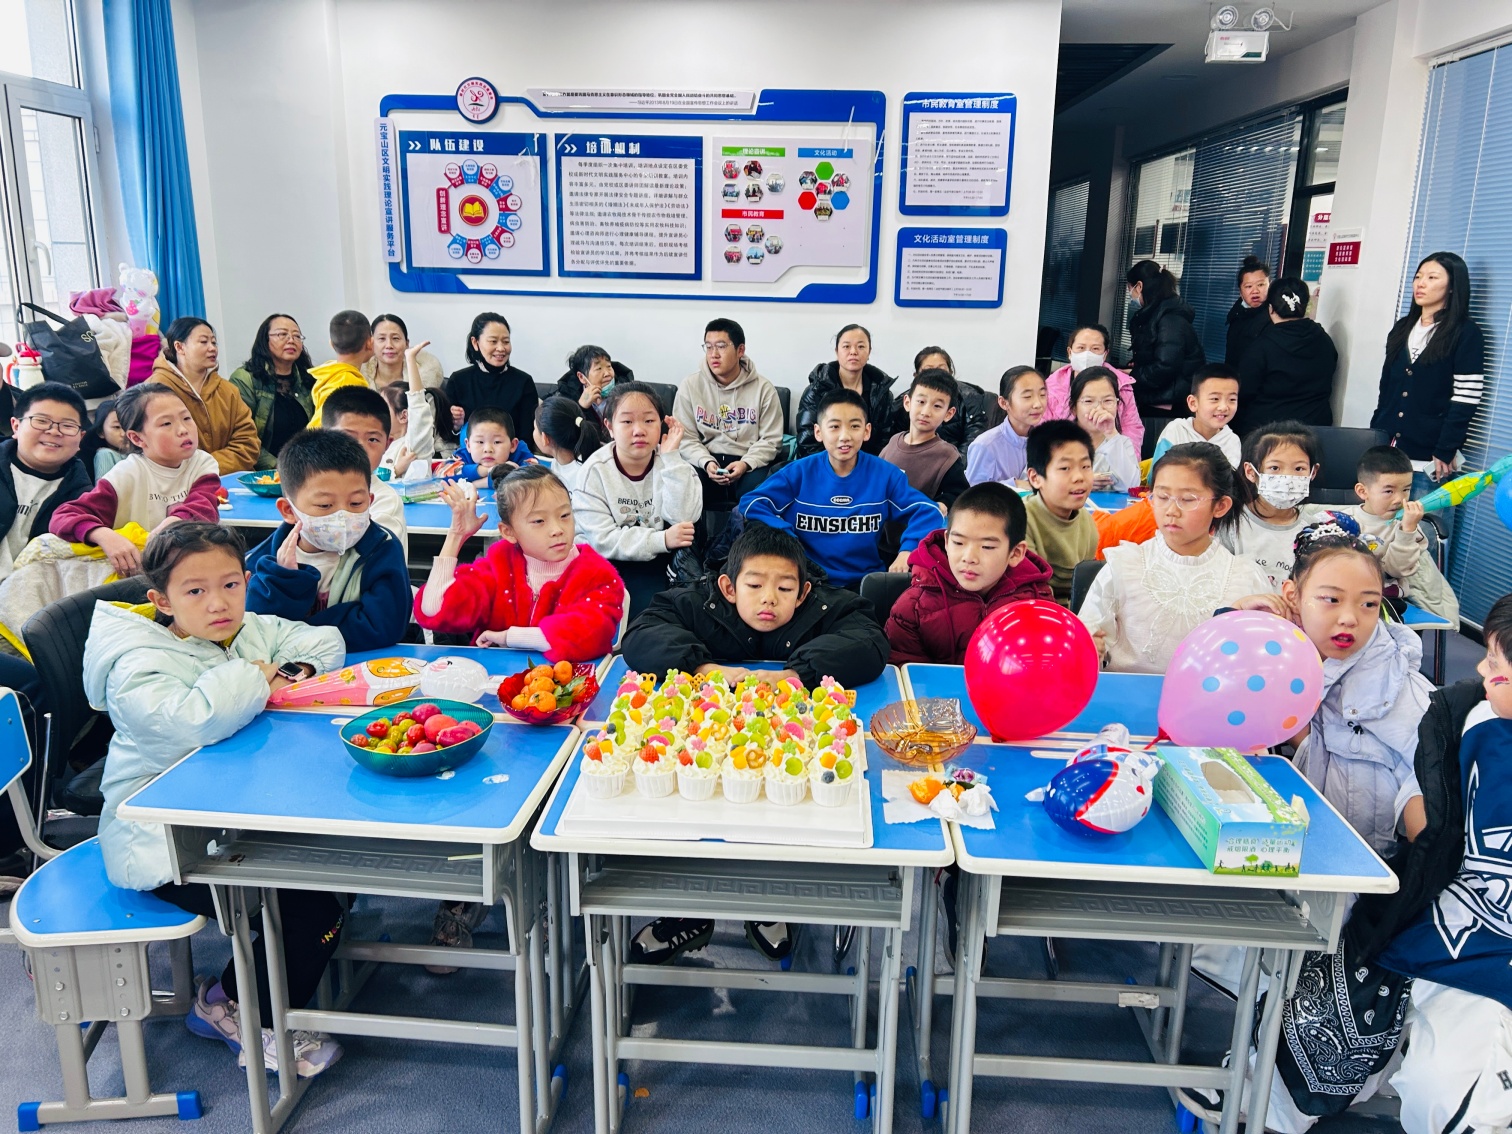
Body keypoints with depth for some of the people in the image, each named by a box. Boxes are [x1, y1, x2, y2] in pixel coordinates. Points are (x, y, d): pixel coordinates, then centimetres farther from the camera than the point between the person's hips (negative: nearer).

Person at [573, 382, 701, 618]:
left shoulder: (670, 463, -3)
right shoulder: (595, 471, -10)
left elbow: (685, 518, -19)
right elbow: (602, 540, -16)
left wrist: (671, 457, -21)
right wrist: (662, 540, -26)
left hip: (662, 561, 4)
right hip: (614, 563, -4)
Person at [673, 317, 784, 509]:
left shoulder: (763, 388, 2)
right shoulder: (690, 385, 4)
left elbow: (770, 439, 2)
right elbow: (685, 437, 2)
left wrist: (745, 463, -16)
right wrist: (706, 462, -17)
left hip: (750, 463, 0)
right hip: (705, 461, 0)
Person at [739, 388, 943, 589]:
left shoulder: (885, 474, 1)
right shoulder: (799, 472, -1)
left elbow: (926, 511, -1)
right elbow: (751, 503, -6)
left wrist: (908, 551, -19)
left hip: (866, 582, 0)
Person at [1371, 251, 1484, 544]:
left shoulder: (1466, 333, -2)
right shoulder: (1403, 328, 15)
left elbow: (1465, 400, -8)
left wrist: (1445, 452, -13)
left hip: (1429, 462, -5)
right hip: (1388, 453, 5)